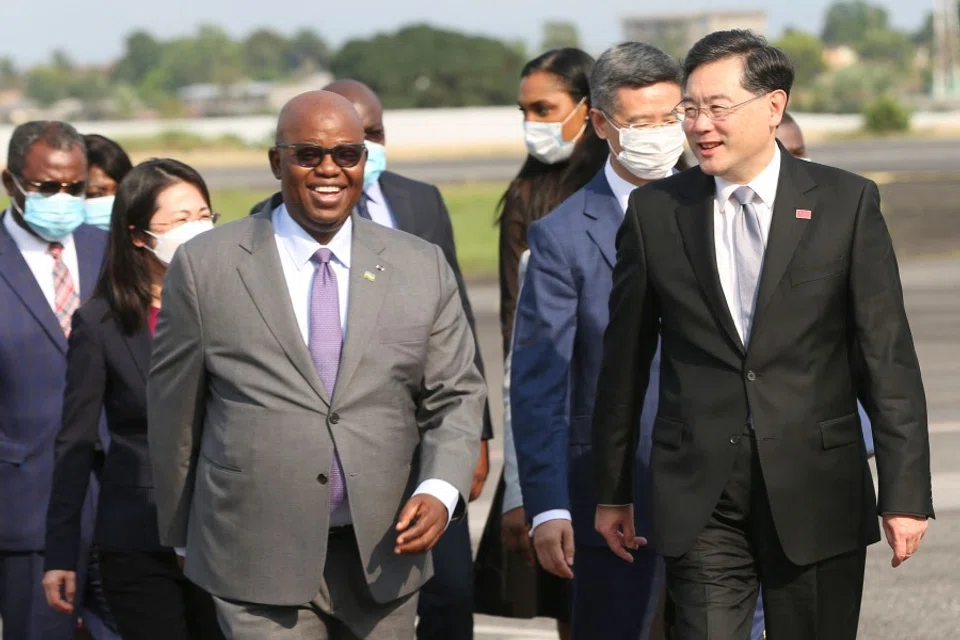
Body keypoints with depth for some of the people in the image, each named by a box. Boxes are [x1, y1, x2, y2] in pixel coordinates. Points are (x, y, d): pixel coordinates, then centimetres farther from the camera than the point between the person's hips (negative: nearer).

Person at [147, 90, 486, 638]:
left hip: (384, 557, 3)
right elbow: (174, 410, 5)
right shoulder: (205, 266, 0)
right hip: (258, 564, -3)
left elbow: (455, 398, 6)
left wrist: (441, 491, -11)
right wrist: (185, 535, 9)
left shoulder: (423, 267, 6)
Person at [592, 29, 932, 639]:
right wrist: (612, 492, 13)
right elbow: (625, 360, 10)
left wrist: (905, 492, -7)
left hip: (816, 495, -1)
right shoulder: (654, 210, 4)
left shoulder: (846, 203, 0)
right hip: (701, 498, 1)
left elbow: (889, 355, -2)